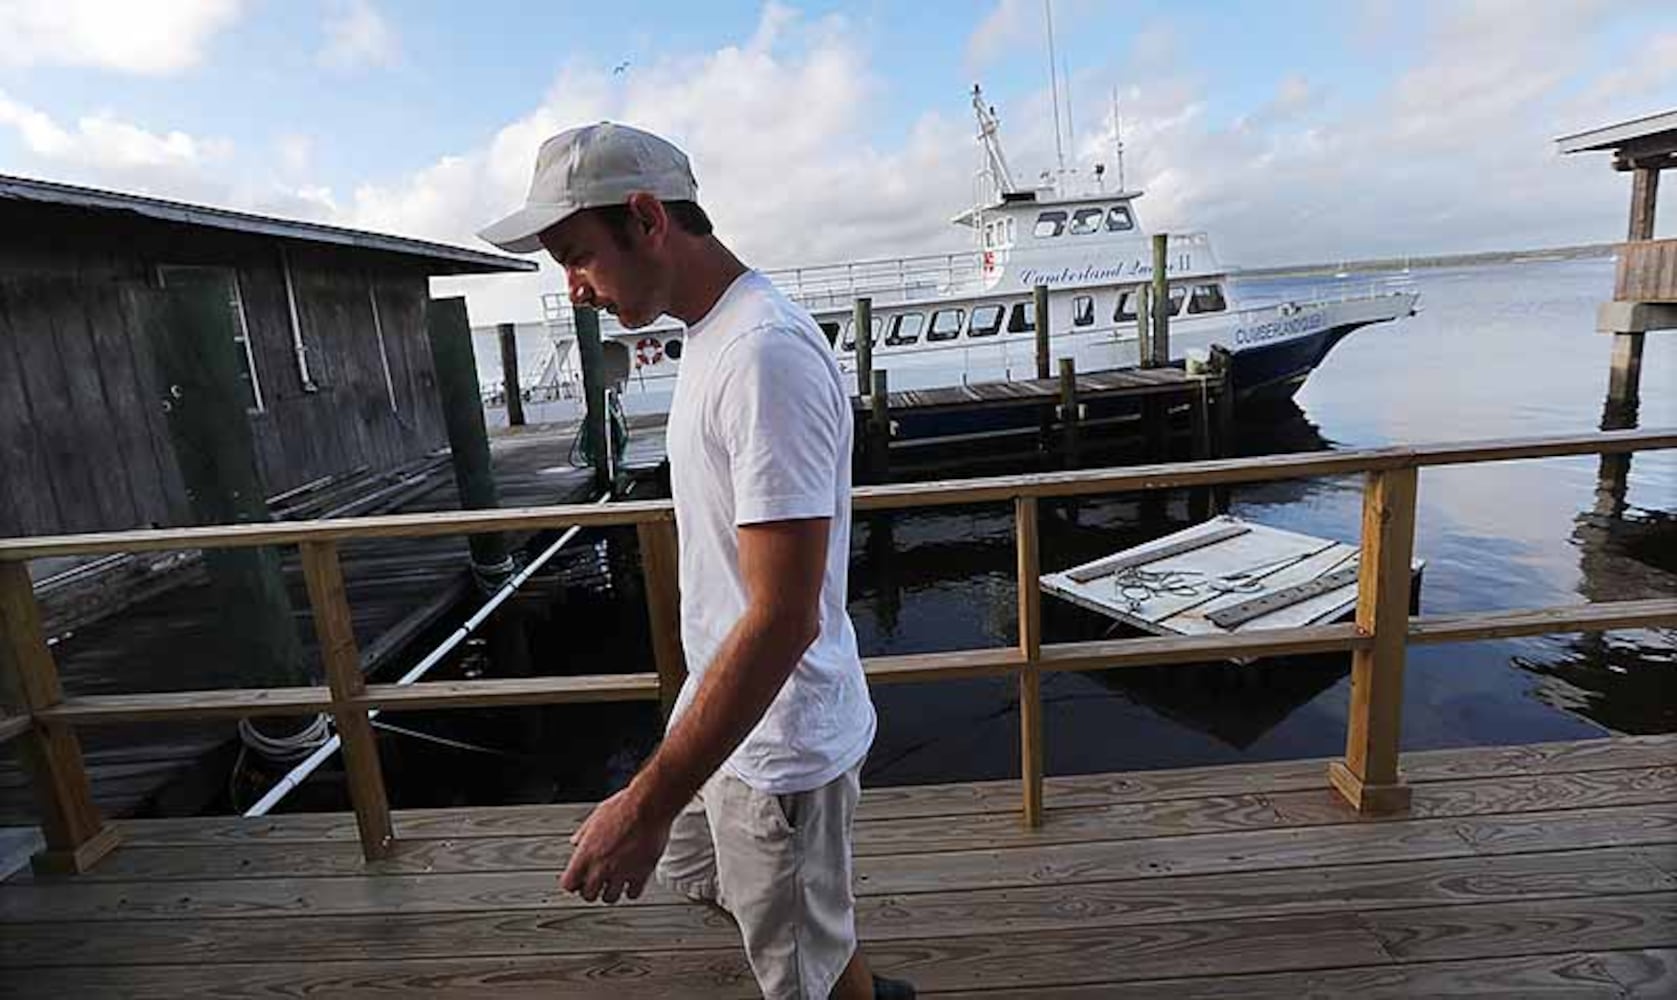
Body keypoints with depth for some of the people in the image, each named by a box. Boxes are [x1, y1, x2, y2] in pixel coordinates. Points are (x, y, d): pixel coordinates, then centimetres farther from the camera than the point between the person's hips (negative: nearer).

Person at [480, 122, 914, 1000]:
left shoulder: (766, 355, -27)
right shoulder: (711, 336, 5)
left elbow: (784, 618, -30)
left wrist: (647, 802, -25)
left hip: (779, 743, -10)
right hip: (725, 708, 10)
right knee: (693, 874, 30)